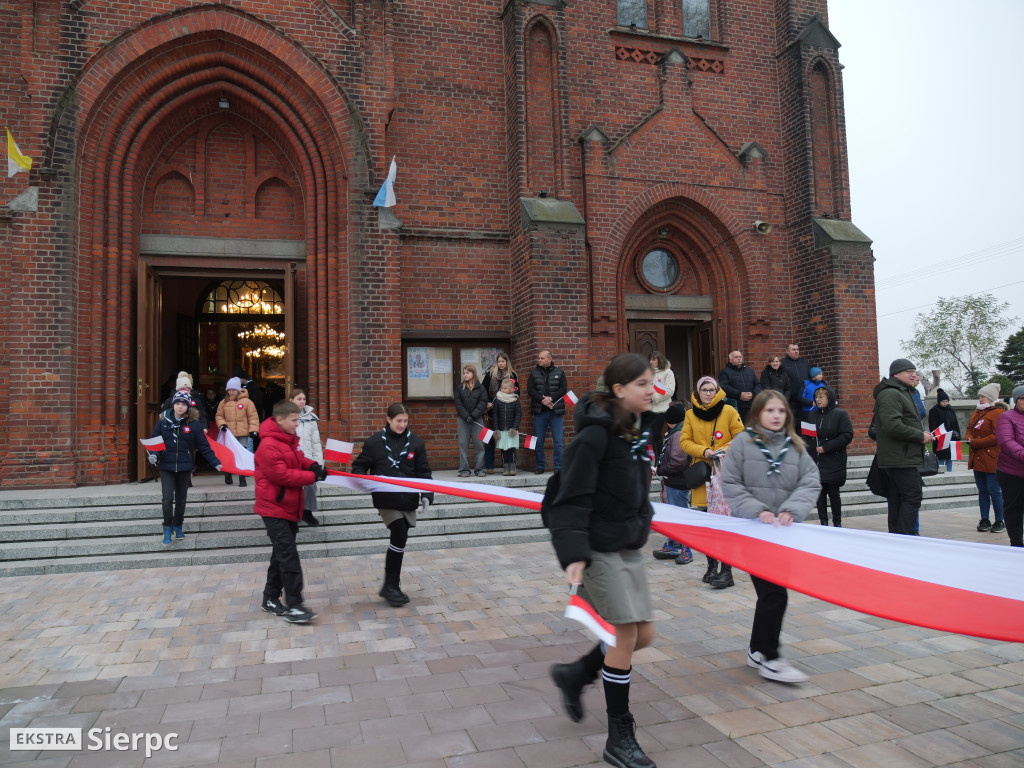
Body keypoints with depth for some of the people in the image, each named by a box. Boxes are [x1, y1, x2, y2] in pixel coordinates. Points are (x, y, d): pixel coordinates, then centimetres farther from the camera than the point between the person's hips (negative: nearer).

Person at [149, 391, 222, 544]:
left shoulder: (194, 424, -3)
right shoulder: (163, 421, -2)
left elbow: (204, 446, -2)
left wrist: (215, 463, -7)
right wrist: (153, 456, -16)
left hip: (185, 467, 1)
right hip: (166, 466, -1)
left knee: (181, 499, 13)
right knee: (167, 498, -10)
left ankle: (178, 526, 31)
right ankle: (167, 528, 7)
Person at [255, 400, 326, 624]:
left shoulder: (290, 439, 8)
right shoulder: (268, 446, -21)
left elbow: (298, 459, 21)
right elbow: (282, 475, -23)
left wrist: (312, 465, 0)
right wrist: (312, 476, -17)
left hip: (289, 507, 10)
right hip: (274, 509, -9)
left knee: (282, 555, 16)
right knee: (289, 556, -10)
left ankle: (271, 599, 27)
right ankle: (294, 607, -5)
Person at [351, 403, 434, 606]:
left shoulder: (415, 443, 3)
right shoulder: (375, 442, -2)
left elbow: (423, 472, 6)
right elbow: (359, 466, 5)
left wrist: (426, 495, -6)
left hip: (408, 499, 4)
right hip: (386, 499, -3)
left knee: (400, 538, 9)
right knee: (400, 535, -14)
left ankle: (392, 586, 23)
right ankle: (390, 586, 0)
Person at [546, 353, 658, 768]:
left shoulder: (640, 429, 7)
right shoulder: (596, 434, -18)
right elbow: (573, 498, -20)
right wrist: (573, 554, -26)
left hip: (630, 546, 8)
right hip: (600, 547, -8)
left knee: (644, 635, 11)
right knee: (626, 635, -3)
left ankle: (574, 674, 33)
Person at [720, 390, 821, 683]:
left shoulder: (796, 447, 7)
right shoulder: (743, 443, -4)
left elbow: (811, 483, -1)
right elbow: (730, 484, -7)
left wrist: (791, 510, -17)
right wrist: (758, 511, -16)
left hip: (783, 531, 5)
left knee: (771, 592, 13)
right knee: (774, 593, -8)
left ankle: (757, 651, 30)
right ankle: (768, 659, 4)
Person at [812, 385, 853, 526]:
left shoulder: (840, 414, -4)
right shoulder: (814, 414, 10)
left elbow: (847, 436, -11)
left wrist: (826, 447, -15)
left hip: (834, 462, -4)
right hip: (817, 462, 4)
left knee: (833, 494, 3)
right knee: (820, 493, 6)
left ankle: (837, 523, 17)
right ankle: (823, 522, 15)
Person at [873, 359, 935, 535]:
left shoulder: (903, 393, 24)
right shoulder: (890, 394, -13)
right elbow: (893, 425, -24)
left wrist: (923, 435, 15)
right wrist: (920, 436, -16)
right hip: (902, 459, -11)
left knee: (897, 499, 12)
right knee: (912, 499, -11)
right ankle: (906, 539, -10)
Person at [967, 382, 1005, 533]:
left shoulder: (997, 413, -10)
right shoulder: (976, 412, 15)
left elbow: (997, 436, -17)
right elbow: (969, 429, 22)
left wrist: (975, 443, -16)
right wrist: (969, 439, 0)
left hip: (991, 459, -8)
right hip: (977, 458, 8)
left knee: (994, 491, -2)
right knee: (982, 490, 11)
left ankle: (999, 521, 10)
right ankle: (985, 520, 18)